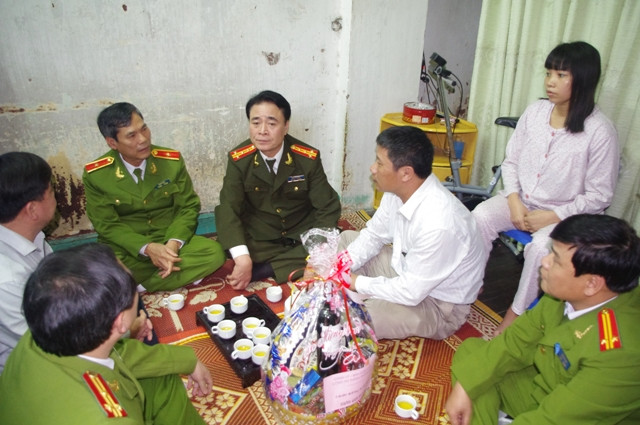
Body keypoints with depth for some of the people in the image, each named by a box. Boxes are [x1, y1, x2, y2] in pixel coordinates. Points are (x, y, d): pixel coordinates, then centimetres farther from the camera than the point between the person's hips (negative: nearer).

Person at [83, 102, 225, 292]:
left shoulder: (172, 160, -3)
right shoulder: (95, 175, -6)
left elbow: (188, 207, 0)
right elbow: (107, 225, -5)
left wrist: (173, 243, -19)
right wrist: (147, 248, -22)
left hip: (170, 243, 2)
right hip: (127, 250, -2)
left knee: (214, 253, -27)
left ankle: (138, 289, -19)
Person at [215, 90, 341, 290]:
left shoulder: (308, 158, -14)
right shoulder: (238, 160, -13)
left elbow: (327, 207, -11)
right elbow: (228, 210, -19)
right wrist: (243, 259, -34)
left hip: (302, 233, 1)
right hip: (259, 237, -1)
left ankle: (264, 270, -20)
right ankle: (296, 264, -15)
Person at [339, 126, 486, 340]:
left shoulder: (438, 224, -37)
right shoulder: (398, 191, -13)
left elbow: (411, 292, -29)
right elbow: (373, 235, 3)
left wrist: (357, 282, -18)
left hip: (437, 305, -8)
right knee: (347, 238, 12)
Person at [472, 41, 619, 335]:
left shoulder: (600, 131, -16)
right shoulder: (534, 112, -3)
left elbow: (599, 196, -10)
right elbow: (510, 161, 4)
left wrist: (553, 216, -19)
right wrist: (513, 200, -10)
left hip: (565, 213, -4)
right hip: (521, 200, 4)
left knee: (541, 246, -32)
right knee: (480, 216, -24)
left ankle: (517, 312, -10)